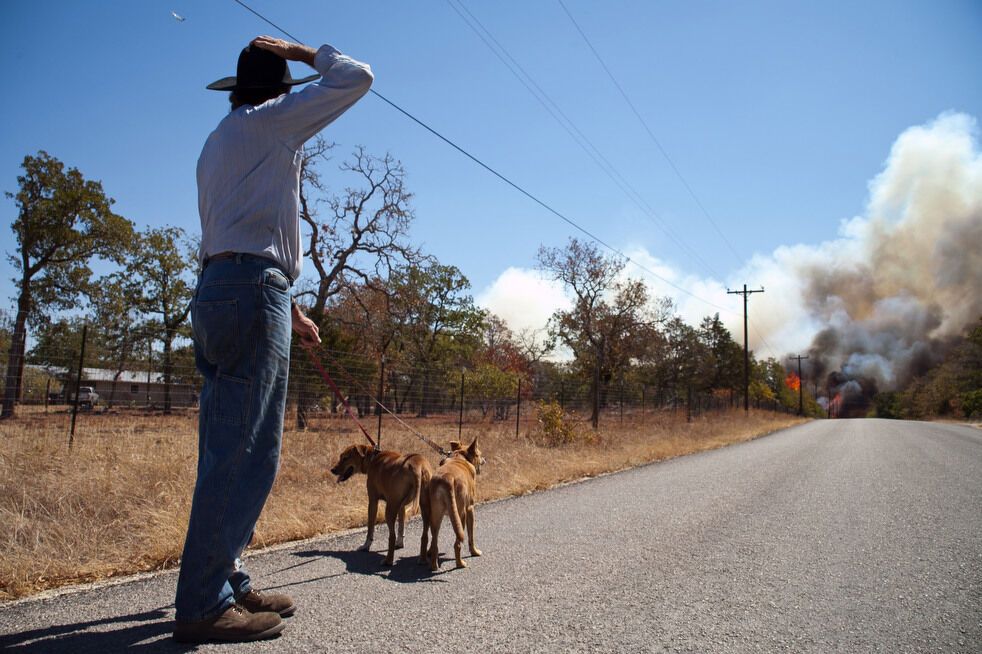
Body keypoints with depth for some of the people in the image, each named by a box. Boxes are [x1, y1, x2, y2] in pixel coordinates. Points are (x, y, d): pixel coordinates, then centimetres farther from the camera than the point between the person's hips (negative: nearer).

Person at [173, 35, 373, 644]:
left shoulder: (220, 143, 28)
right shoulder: (269, 121, 1)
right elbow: (356, 77, 1)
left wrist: (289, 308, 24)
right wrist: (305, 52, 19)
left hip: (217, 290, 10)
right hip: (252, 292, -10)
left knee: (230, 450, 10)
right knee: (247, 453, -9)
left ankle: (227, 583, 17)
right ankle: (203, 605, -4)